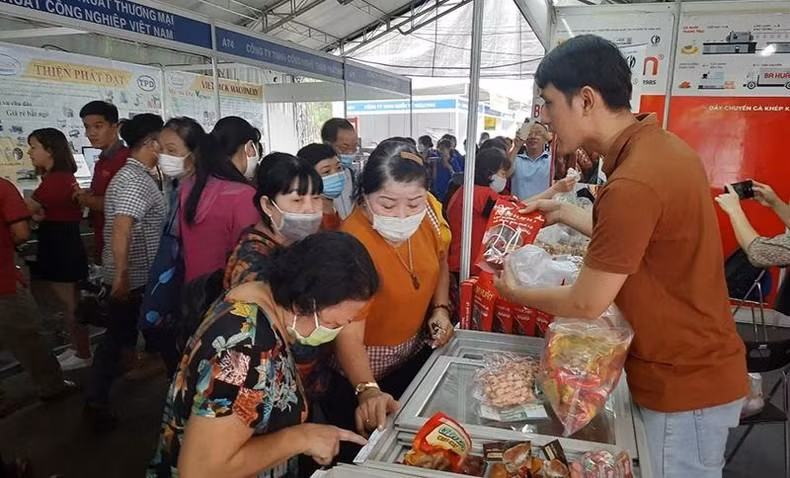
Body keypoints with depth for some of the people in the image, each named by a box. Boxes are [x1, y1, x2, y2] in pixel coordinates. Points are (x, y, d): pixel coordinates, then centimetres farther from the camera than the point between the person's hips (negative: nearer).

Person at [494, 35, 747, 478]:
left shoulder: (634, 183, -30)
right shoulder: (661, 146, 1)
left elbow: (586, 304, -21)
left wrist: (517, 293, -4)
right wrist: (565, 212, 15)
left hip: (683, 384, -9)